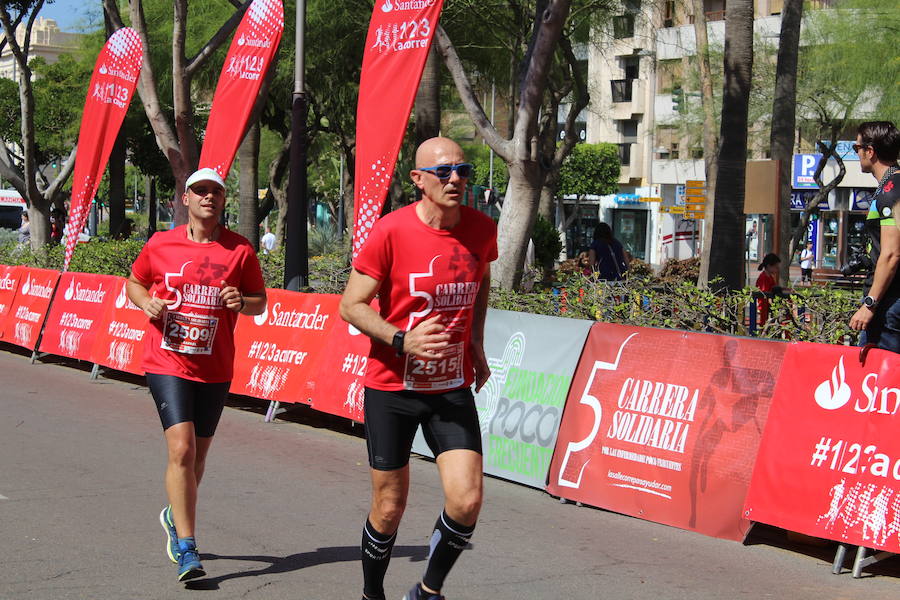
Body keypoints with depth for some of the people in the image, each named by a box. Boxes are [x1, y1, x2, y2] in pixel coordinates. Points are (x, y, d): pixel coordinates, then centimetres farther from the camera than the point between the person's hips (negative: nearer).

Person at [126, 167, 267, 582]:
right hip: (167, 363, -2)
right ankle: (186, 550, -12)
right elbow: (134, 283, 15)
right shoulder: (160, 245, 0)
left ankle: (176, 516, 43)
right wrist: (148, 303, -6)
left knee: (198, 453, 14)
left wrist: (241, 302, -14)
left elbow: (260, 300, 9)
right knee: (181, 448, -15)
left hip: (214, 368, 2)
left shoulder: (240, 250, 0)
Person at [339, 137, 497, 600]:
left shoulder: (481, 229, -2)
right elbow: (351, 305, -10)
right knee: (389, 508, 5)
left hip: (452, 389, 3)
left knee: (467, 501, -10)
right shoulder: (391, 231, -15)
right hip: (391, 388, -3)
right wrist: (403, 340, -24)